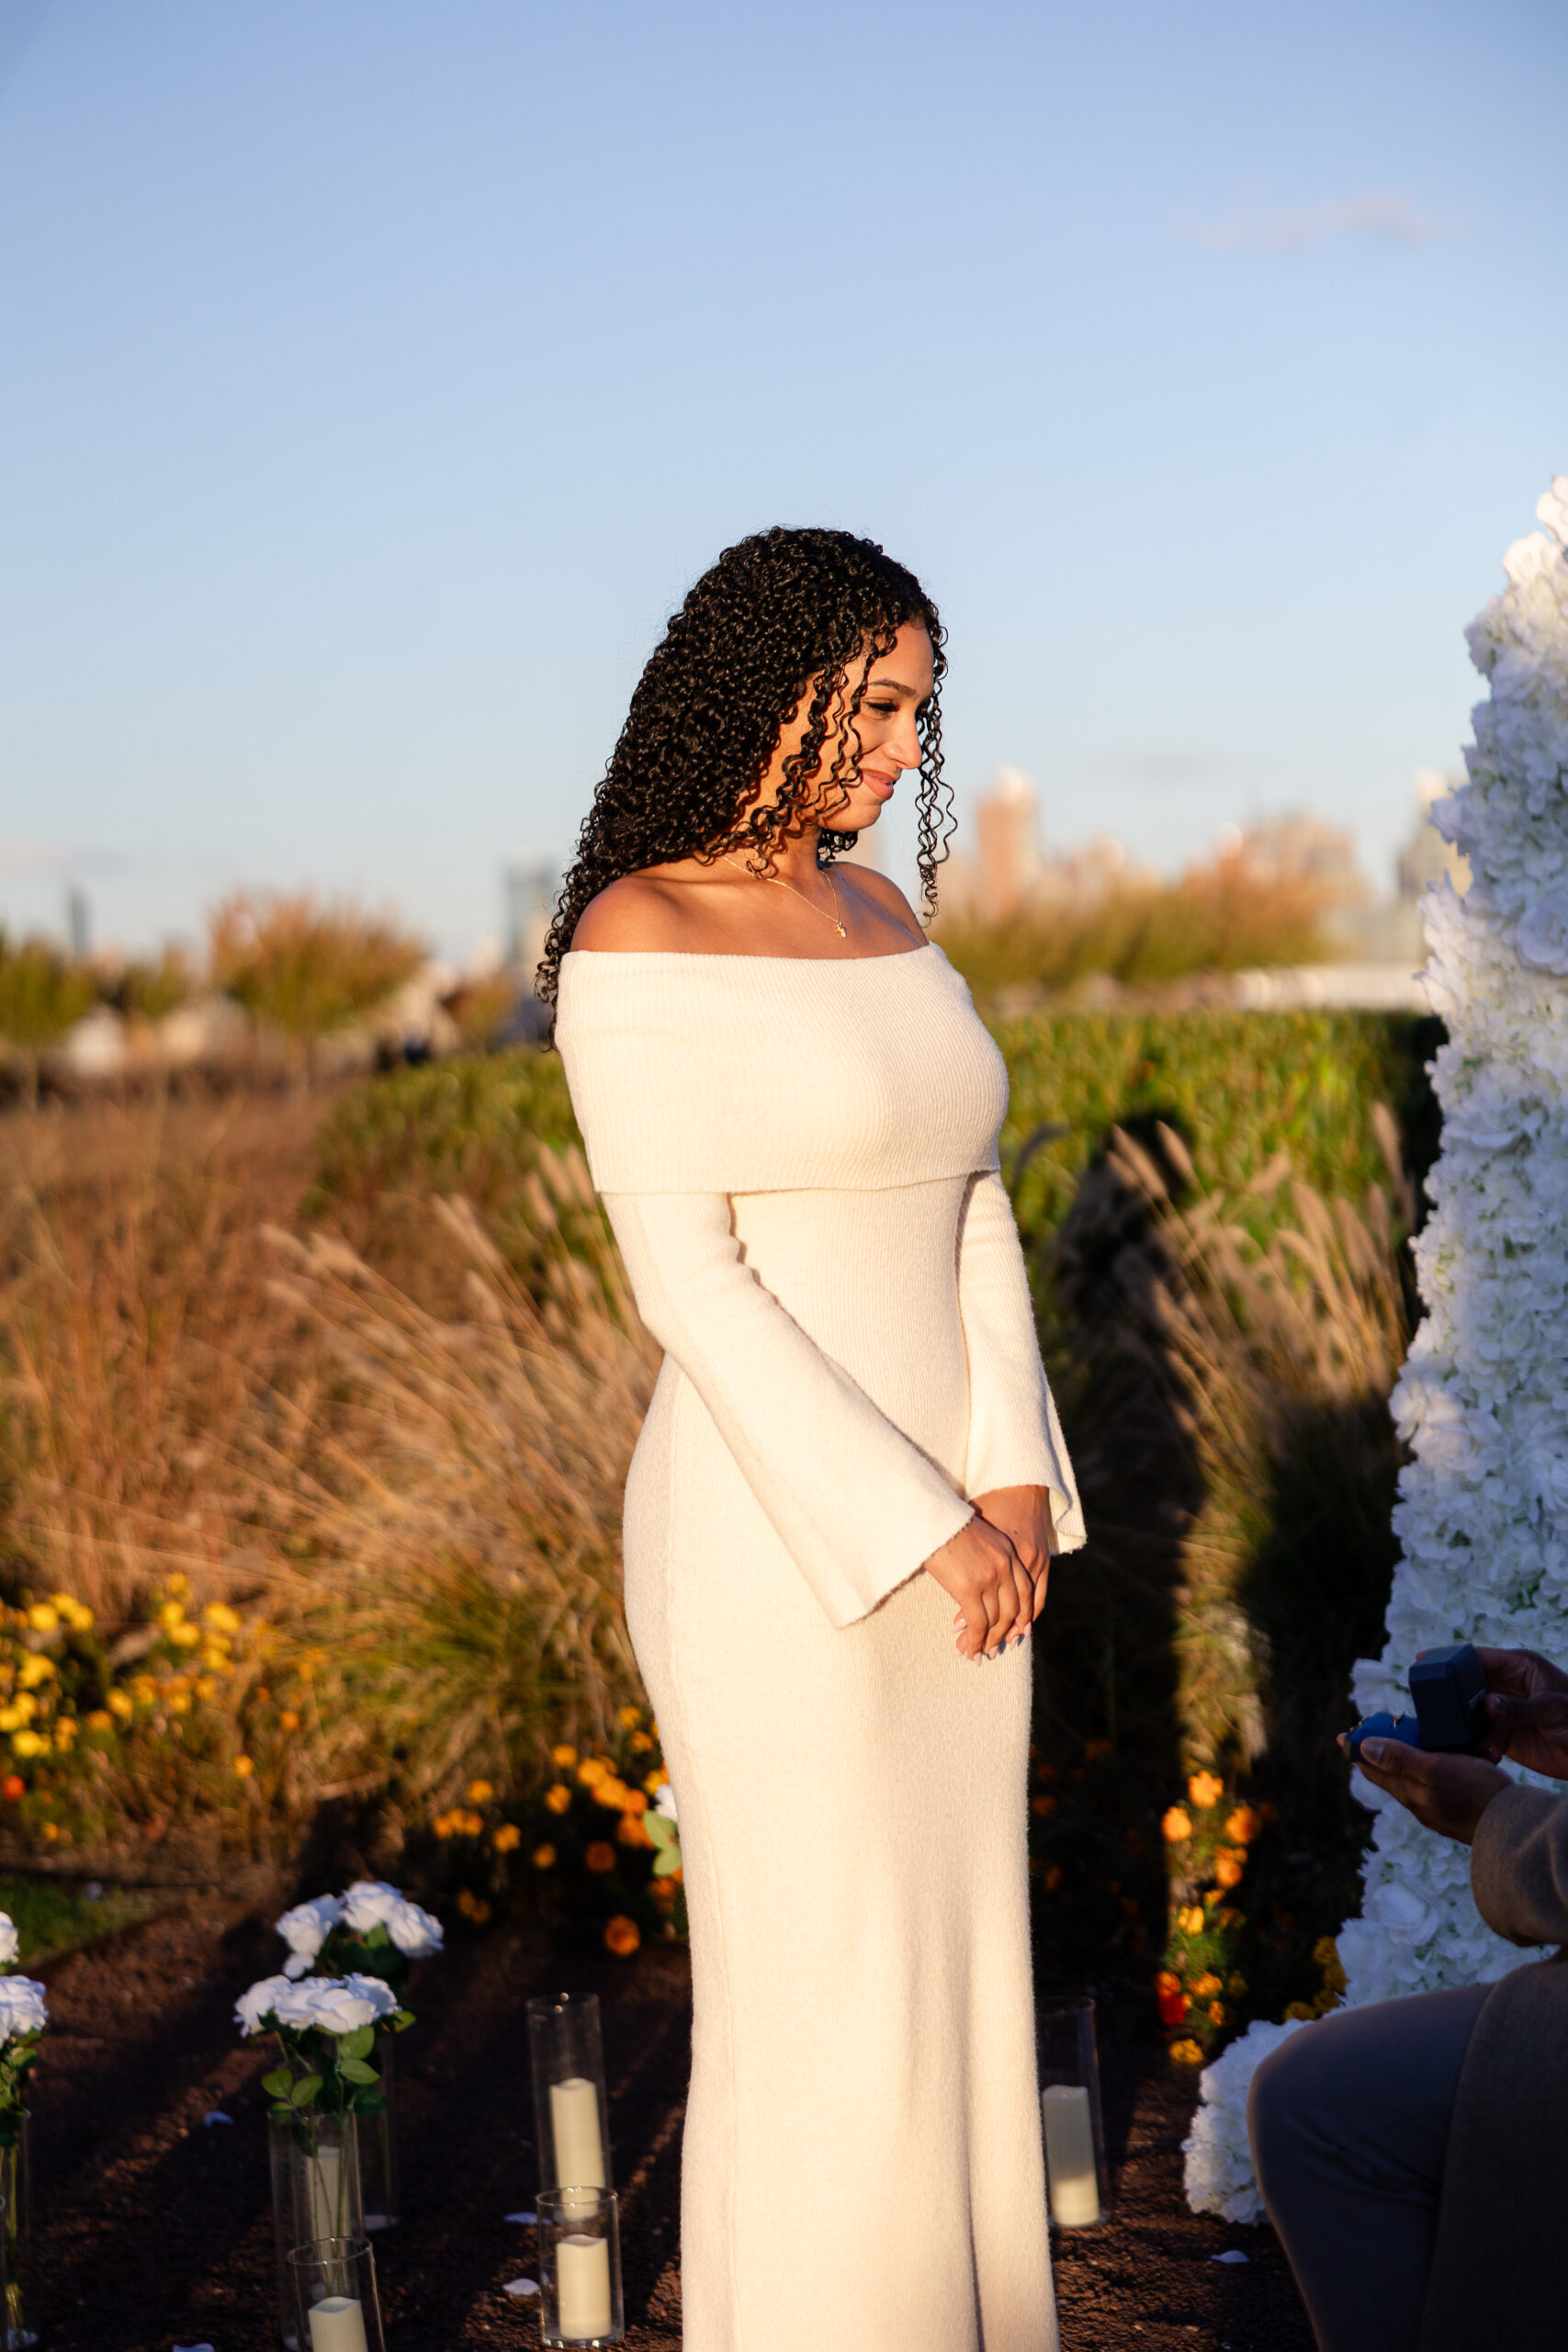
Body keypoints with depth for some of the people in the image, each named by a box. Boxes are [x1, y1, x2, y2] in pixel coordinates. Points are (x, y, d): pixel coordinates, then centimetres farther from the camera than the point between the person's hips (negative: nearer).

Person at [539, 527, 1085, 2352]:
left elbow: (969, 1213, 10)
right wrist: (917, 1533, -18)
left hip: (956, 1542, 8)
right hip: (778, 1550, -7)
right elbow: (688, 1279, -19)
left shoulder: (883, 926, 10)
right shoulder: (638, 942, -14)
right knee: (822, 2019, 2)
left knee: (952, 1980, 15)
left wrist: (1015, 1482, -4)